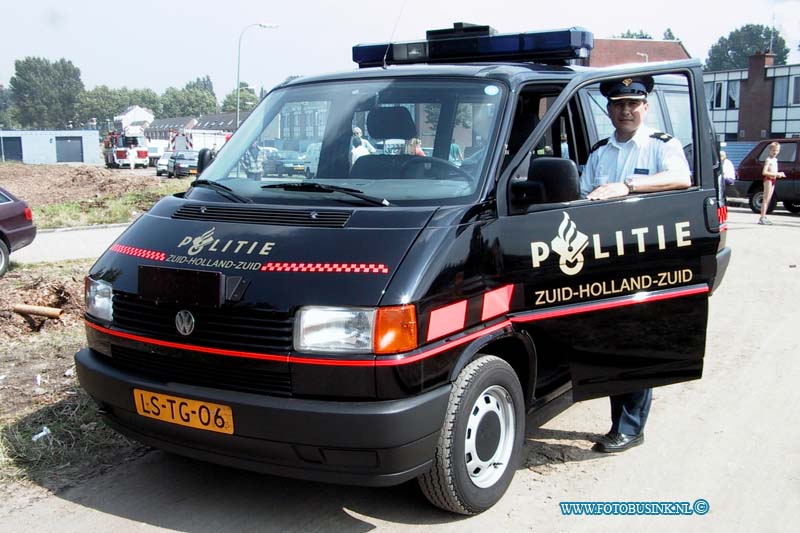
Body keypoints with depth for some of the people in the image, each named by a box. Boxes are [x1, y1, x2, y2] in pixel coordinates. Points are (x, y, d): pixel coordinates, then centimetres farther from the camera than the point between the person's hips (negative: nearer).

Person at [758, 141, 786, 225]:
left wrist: (779, 174, 7)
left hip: (773, 180, 9)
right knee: (766, 199, -11)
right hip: (768, 179, -9)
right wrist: (775, 174, -22)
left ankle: (764, 217, 17)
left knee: (768, 199, 11)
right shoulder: (768, 160, -12)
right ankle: (762, 218, -13)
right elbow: (764, 172, -22)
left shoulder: (775, 160, 16)